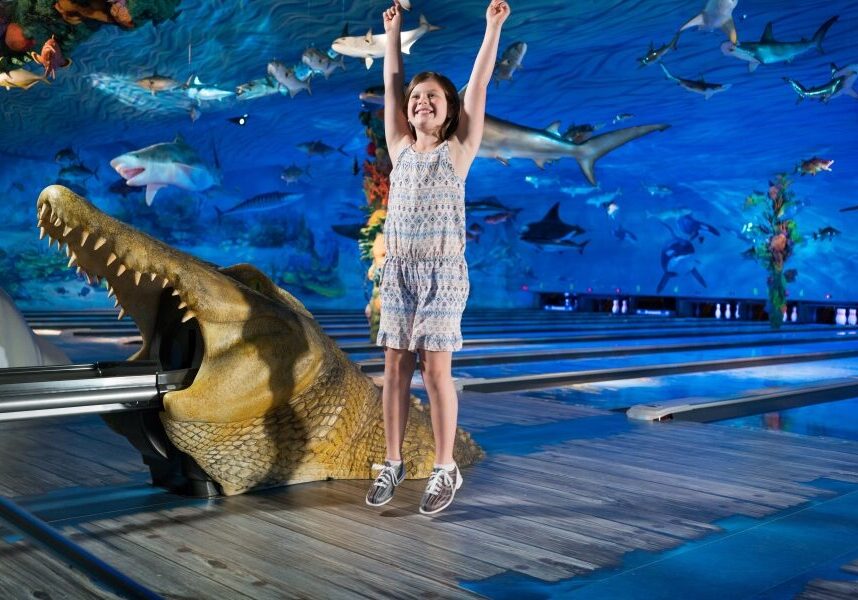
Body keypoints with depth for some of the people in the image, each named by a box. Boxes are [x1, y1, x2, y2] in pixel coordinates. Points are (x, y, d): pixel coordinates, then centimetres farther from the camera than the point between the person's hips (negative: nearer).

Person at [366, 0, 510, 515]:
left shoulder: (458, 151, 1)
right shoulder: (400, 149, 10)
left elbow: (478, 87, -2)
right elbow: (391, 86, 15)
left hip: (443, 271, -4)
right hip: (398, 270, 4)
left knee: (436, 369, -3)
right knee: (395, 368, 5)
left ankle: (446, 469, 8)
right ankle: (393, 462, 16)